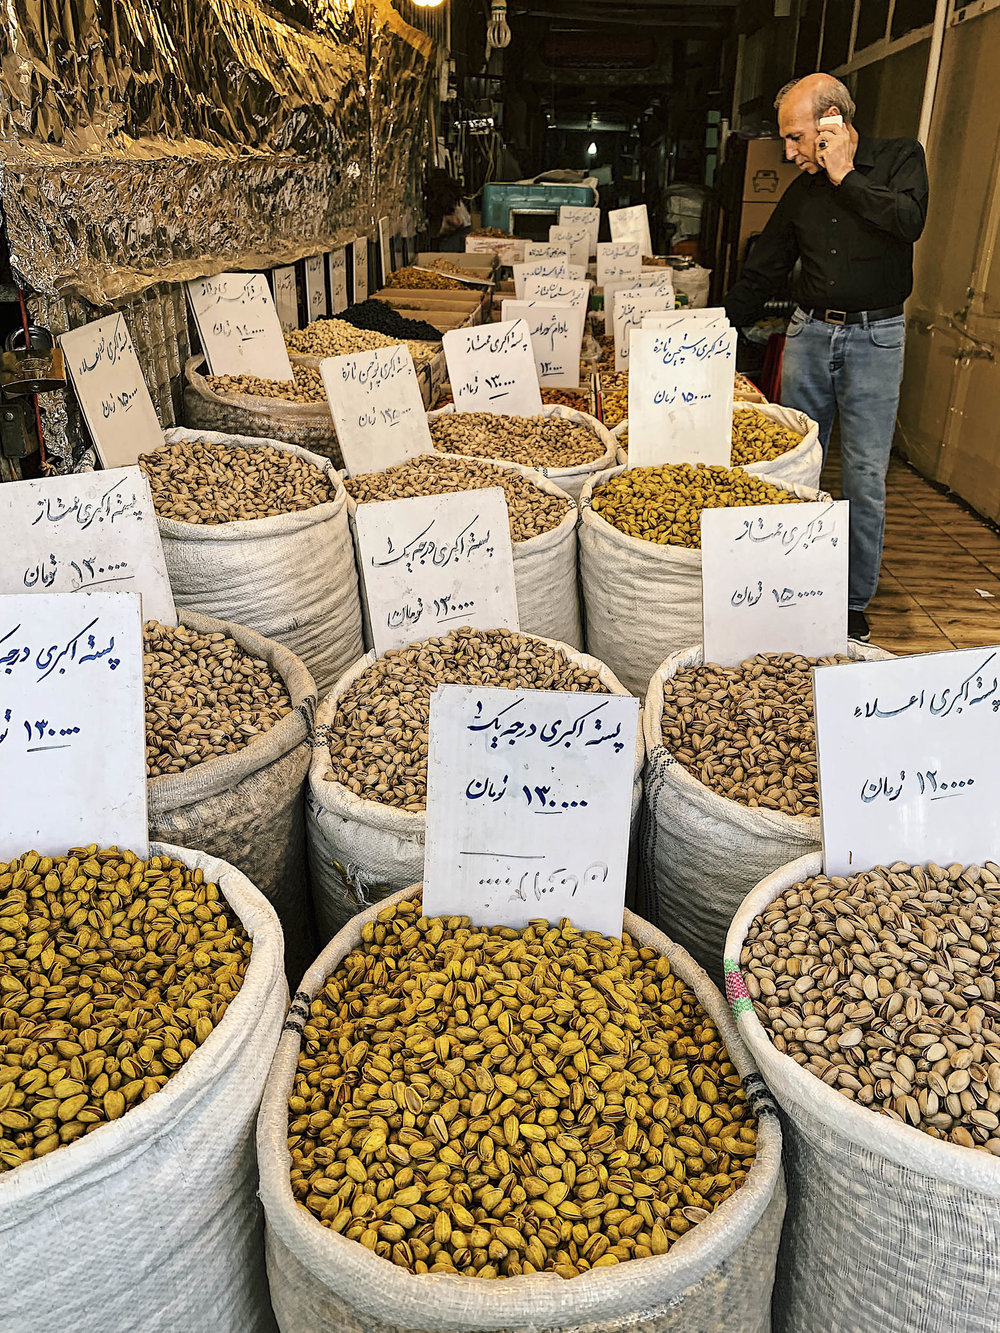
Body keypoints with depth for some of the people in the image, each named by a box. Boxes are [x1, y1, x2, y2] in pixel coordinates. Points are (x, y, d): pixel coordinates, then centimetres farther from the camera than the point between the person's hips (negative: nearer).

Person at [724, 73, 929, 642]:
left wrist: (846, 176, -10)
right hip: (809, 333, 4)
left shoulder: (900, 157, 2)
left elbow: (909, 220, -18)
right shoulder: (802, 190, 11)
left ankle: (855, 601, 10)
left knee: (865, 479, -2)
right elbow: (762, 275, 15)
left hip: (874, 338, -3)